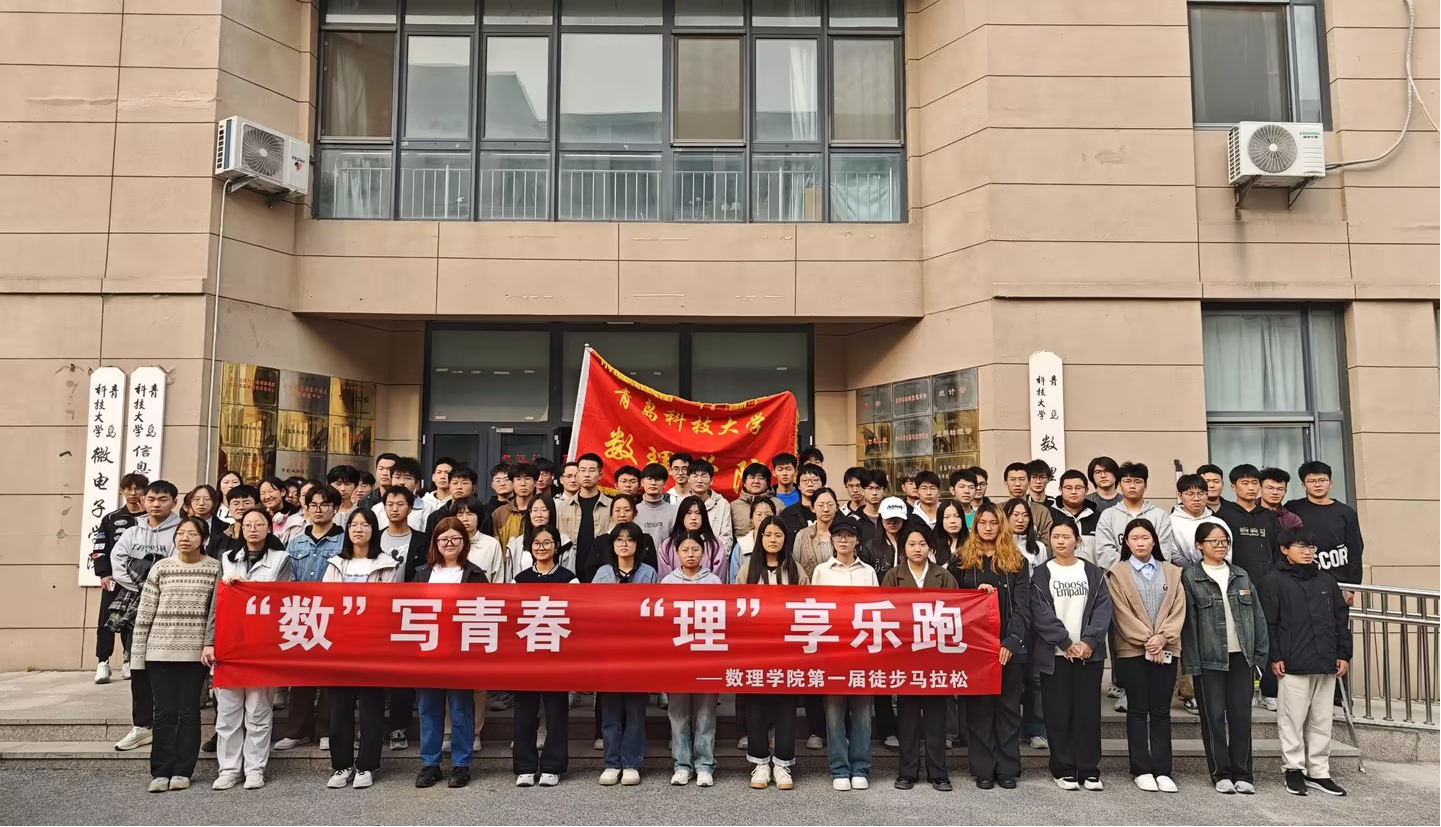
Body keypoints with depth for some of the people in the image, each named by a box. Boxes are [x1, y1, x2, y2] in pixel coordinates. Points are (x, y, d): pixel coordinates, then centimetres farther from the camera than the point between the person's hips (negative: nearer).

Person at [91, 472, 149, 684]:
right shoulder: (111, 519, 10)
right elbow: (99, 548, 5)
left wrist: (145, 516, -12)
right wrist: (103, 574, -7)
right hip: (113, 578, 1)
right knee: (108, 619, -2)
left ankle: (129, 660, 14)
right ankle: (103, 662, 4)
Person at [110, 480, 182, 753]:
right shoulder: (131, 533, 13)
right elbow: (118, 566, 0)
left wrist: (144, 574, -12)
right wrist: (149, 580, -11)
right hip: (135, 608, 5)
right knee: (138, 667, 10)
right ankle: (142, 725, 19)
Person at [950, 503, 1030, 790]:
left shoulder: (1017, 562, 6)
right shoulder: (961, 560, 6)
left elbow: (1022, 606, -1)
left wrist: (1011, 641, -13)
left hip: (1009, 647, 1)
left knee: (1008, 707, 6)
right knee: (979, 707, 4)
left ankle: (1007, 769, 14)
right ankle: (983, 769, 11)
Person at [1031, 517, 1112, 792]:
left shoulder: (1093, 572, 9)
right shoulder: (1041, 574, 3)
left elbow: (1103, 608, 0)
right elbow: (1041, 613, -6)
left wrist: (1089, 640, -13)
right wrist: (1065, 643, -13)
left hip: (1089, 653, 2)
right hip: (1054, 654, -1)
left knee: (1088, 711, 3)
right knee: (1058, 713, 1)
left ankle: (1089, 770, 12)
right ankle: (1064, 770, 9)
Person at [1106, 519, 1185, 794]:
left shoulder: (1172, 572, 10)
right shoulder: (1117, 573, 1)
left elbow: (1178, 609, 2)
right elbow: (1122, 613, -6)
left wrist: (1162, 638, -11)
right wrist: (1146, 641, -13)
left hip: (1166, 650, 2)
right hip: (1132, 650, -2)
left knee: (1161, 711, 5)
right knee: (1137, 710, 4)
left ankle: (1162, 771, 10)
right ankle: (1142, 770, 10)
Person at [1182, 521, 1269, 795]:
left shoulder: (1241, 575, 10)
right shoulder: (1191, 577, -2)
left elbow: (1257, 615, 10)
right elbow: (1188, 622, -6)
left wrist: (1262, 653, 3)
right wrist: (1191, 662, -9)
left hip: (1240, 656, 3)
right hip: (1209, 658, -3)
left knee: (1241, 715, 6)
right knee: (1214, 716, 3)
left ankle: (1242, 773, 15)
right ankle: (1221, 773, 13)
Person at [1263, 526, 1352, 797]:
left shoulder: (1326, 580, 12)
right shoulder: (1275, 581, -3)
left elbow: (1341, 618, 15)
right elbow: (1268, 623, -6)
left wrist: (1343, 654, 9)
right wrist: (1274, 657, -10)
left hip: (1327, 663, 5)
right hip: (1293, 664, -5)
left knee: (1322, 720, 11)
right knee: (1293, 719, 1)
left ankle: (1319, 772, 20)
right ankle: (1294, 770, 12)